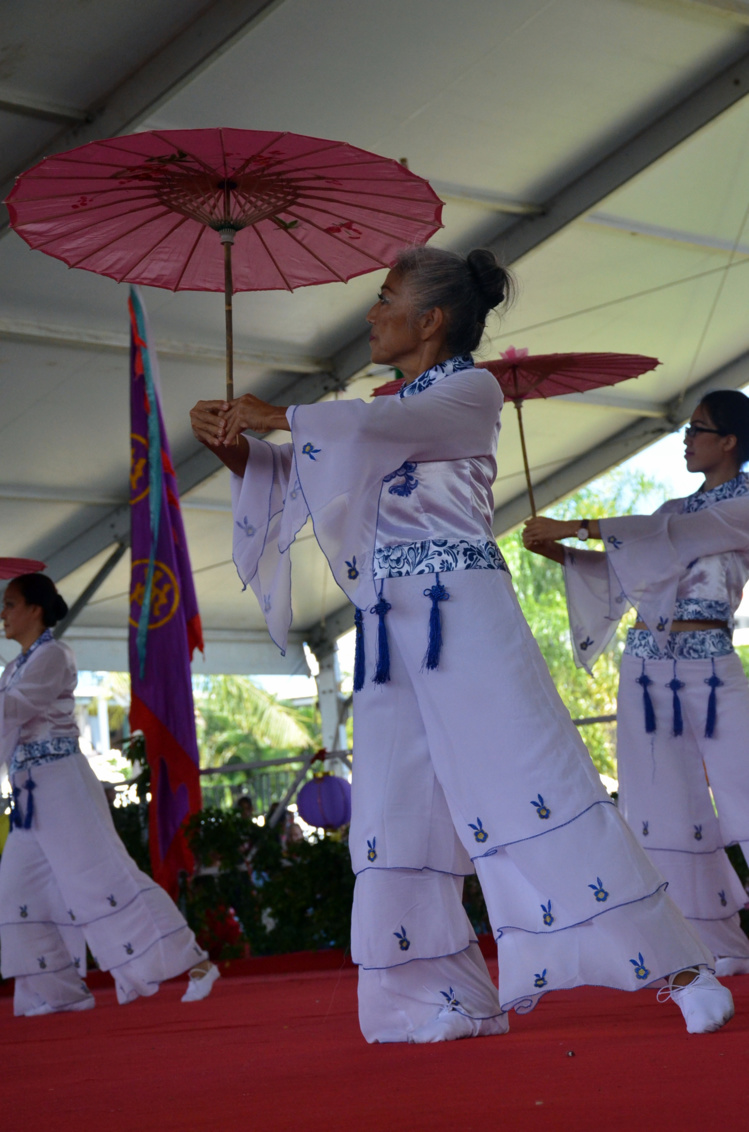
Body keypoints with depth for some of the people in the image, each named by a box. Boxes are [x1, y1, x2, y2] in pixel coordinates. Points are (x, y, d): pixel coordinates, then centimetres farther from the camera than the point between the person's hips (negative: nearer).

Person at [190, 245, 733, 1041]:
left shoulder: (471, 392, -1)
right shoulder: (393, 407, 22)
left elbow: (376, 425, -18)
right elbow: (300, 476, 22)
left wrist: (278, 415, -8)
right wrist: (235, 448, 4)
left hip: (463, 615, -8)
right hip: (390, 631, 8)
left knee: (534, 782, -13)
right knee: (398, 816, 4)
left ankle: (679, 970, -9)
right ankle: (450, 999, 12)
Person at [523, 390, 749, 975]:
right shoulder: (679, 508, 20)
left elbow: (671, 536, -14)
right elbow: (619, 572, 20)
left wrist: (575, 526, -14)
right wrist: (558, 551, 6)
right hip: (647, 666, 6)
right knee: (670, 812, 2)